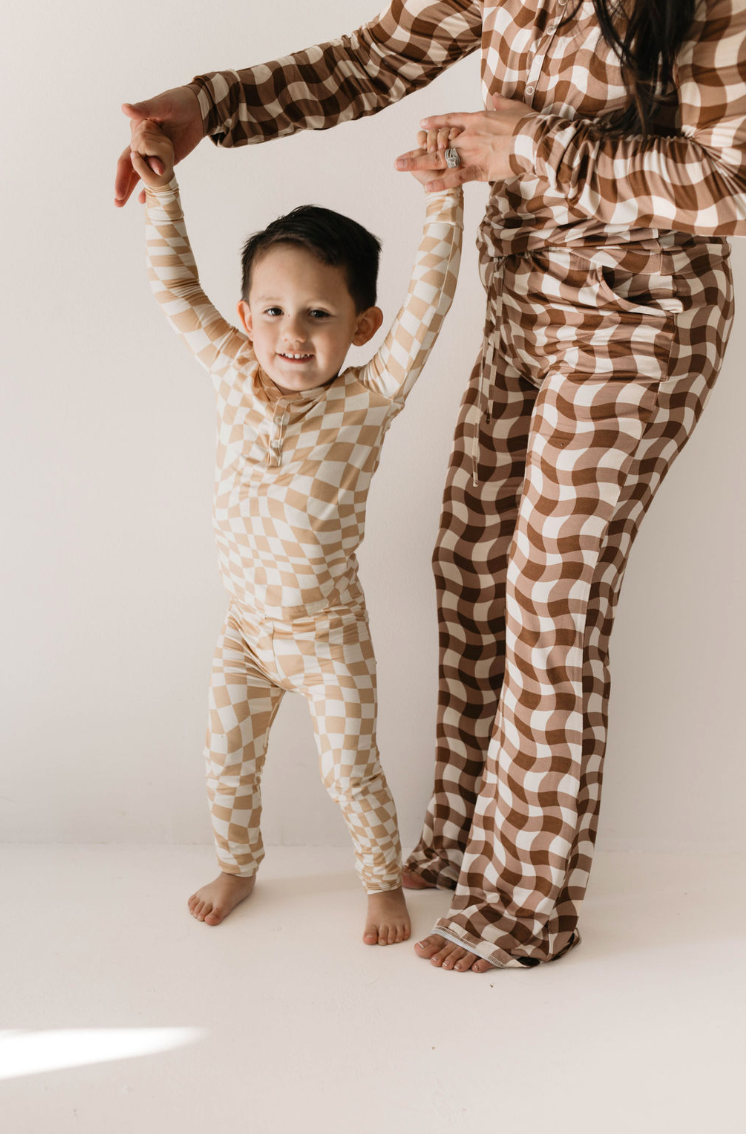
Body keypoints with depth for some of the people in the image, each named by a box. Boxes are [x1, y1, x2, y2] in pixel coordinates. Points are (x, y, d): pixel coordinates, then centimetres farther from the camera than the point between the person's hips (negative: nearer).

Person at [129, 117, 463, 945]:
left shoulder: (368, 400, -19)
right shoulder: (233, 374, -9)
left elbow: (427, 306, -28)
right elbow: (177, 293, -1)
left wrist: (442, 197, -32)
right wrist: (161, 193, -6)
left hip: (327, 633, -4)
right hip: (246, 626, 4)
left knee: (350, 772, 8)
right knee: (226, 764, 16)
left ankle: (383, 880, 34)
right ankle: (237, 866, 43)